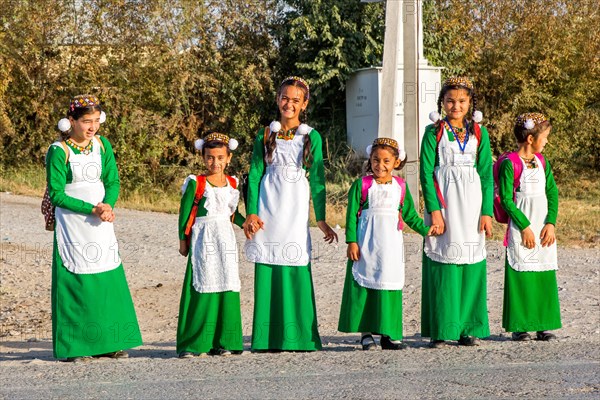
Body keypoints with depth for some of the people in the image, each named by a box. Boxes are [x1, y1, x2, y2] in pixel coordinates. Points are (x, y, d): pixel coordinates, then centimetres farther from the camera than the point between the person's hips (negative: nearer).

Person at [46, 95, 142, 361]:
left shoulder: (102, 145, 6)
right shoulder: (59, 151, -10)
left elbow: (113, 181, 5)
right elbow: (56, 195, -11)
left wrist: (108, 205, -15)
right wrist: (91, 209, -17)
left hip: (101, 224, 5)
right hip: (72, 225, -5)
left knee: (108, 279, 4)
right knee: (76, 281, -4)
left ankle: (107, 343, 12)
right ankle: (75, 347, 3)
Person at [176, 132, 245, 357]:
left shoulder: (232, 183, 10)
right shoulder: (196, 183, -5)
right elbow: (185, 214, -2)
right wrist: (183, 240, -1)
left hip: (225, 241, 5)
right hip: (203, 241, -5)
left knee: (227, 288, 3)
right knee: (202, 288, -8)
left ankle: (222, 342, 9)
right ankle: (193, 344, -4)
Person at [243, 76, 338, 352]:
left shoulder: (311, 137, 7)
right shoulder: (266, 135, 10)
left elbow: (317, 180, 5)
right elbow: (254, 175, 7)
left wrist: (321, 219, 1)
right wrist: (251, 212, -3)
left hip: (295, 209, -1)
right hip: (268, 209, 1)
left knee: (296, 269, -6)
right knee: (267, 269, -1)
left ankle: (297, 337, 1)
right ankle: (268, 338, 5)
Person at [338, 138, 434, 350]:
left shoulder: (401, 187, 9)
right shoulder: (362, 184, 0)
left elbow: (410, 215, 14)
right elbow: (352, 215, -2)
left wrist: (426, 229, 0)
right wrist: (351, 242, -8)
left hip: (390, 245, 2)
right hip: (366, 244, -2)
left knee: (390, 287, 2)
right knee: (364, 284, -2)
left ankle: (388, 333, 8)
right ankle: (366, 333, 5)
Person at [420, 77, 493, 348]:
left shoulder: (479, 133, 10)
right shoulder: (434, 132, 3)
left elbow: (487, 174, 7)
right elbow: (426, 173, -3)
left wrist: (487, 212, -2)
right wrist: (434, 210, -13)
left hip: (471, 203, 2)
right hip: (443, 201, -2)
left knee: (471, 264, 1)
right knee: (442, 264, -3)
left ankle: (468, 329, 9)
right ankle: (440, 330, 2)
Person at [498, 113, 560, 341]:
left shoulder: (542, 161, 11)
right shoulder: (510, 164, -8)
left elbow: (552, 192, 9)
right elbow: (506, 200, -10)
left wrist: (551, 223, -3)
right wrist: (525, 227, -13)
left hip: (544, 226, 6)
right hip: (521, 227, -6)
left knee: (546, 275, 4)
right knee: (521, 275, -5)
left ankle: (544, 325, 10)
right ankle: (519, 326, 2)